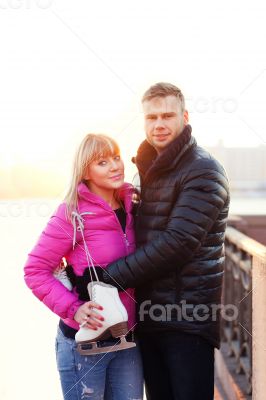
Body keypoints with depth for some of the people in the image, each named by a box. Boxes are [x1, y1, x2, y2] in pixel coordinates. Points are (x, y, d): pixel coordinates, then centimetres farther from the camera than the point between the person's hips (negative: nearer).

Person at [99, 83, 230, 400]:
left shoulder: (202, 172, -12)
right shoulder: (150, 169, 15)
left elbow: (177, 243, -21)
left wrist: (109, 277, -19)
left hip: (187, 317, -7)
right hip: (148, 312, 8)